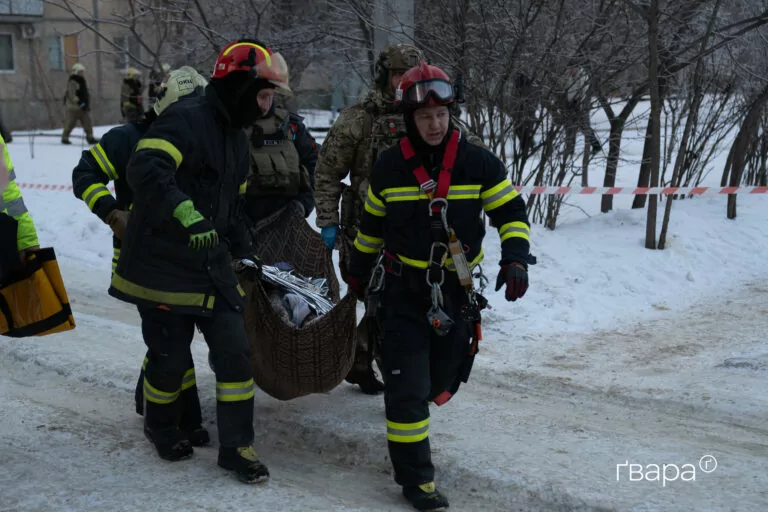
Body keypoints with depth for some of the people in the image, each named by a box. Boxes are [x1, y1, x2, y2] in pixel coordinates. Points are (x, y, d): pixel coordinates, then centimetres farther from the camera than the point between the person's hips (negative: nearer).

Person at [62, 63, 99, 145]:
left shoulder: (82, 81, 17)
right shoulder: (72, 82, -13)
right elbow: (72, 95, -22)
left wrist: (87, 104, 22)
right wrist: (79, 103, -28)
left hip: (82, 106, 9)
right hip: (74, 106, -9)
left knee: (87, 122, 4)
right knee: (71, 123, -3)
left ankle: (90, 137, 7)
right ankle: (64, 138, 7)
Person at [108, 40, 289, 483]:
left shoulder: (237, 138, 13)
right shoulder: (186, 119, -17)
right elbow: (145, 169, -34)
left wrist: (248, 252, 15)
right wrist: (189, 218, -41)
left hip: (212, 266, 8)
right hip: (165, 267, -8)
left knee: (235, 351, 2)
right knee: (171, 358, 6)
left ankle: (236, 445, 15)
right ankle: (161, 427, 36)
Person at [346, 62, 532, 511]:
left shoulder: (478, 163, -8)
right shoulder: (390, 167, -5)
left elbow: (512, 213, -1)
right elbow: (372, 224, 10)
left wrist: (515, 259, -17)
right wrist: (359, 271, 19)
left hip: (457, 290, 2)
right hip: (405, 289, -1)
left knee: (442, 379, 17)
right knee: (407, 386, -6)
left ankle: (411, 412, 50)